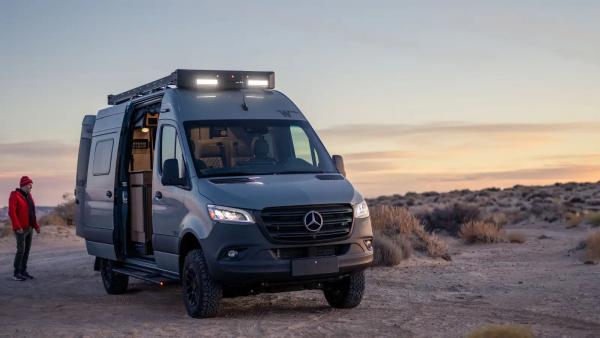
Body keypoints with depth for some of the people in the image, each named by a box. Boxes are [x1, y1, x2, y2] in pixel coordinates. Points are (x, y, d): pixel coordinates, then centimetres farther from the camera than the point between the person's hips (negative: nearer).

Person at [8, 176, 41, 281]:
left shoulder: (28, 196, 13)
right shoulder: (15, 196, -12)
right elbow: (11, 212, -20)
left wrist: (36, 226, 12)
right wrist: (17, 227, -25)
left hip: (29, 228, 8)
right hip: (21, 229, -8)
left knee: (27, 250, 9)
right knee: (21, 250, -11)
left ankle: (23, 271, 15)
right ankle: (16, 274, -6)